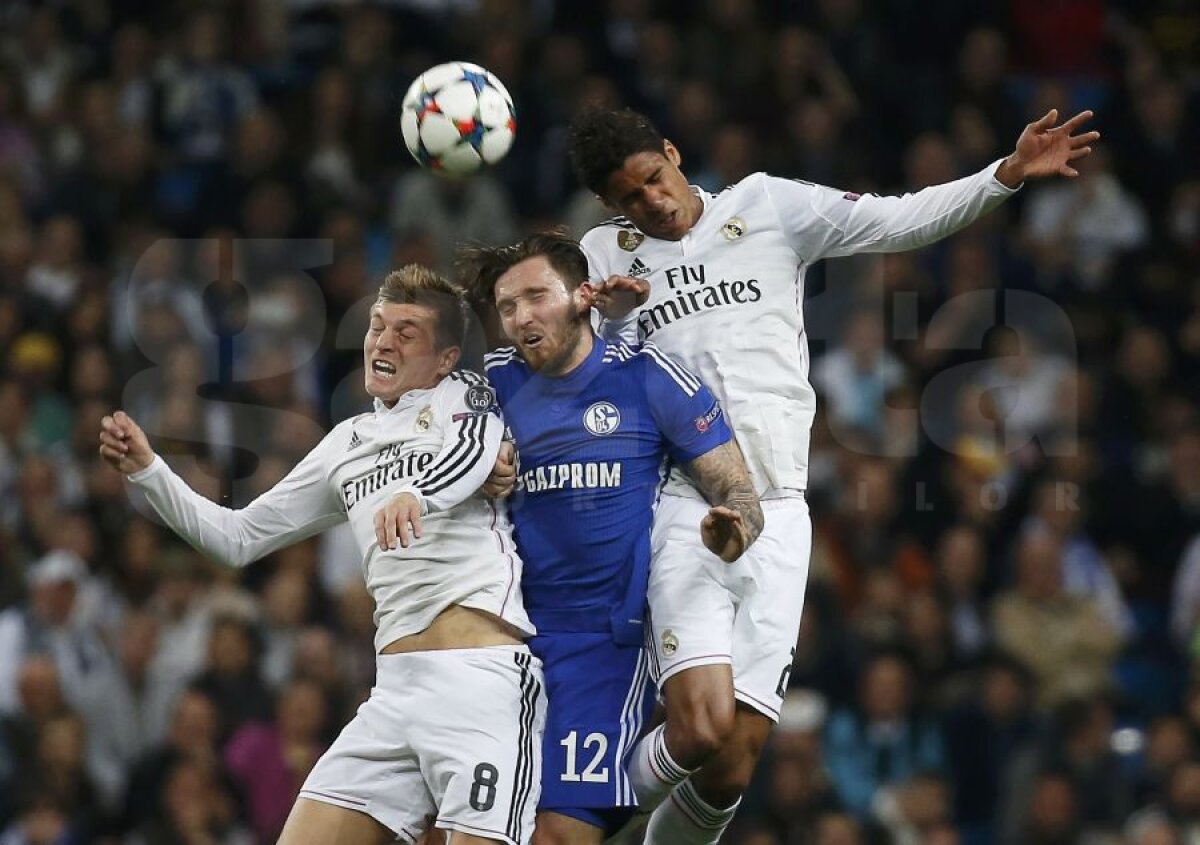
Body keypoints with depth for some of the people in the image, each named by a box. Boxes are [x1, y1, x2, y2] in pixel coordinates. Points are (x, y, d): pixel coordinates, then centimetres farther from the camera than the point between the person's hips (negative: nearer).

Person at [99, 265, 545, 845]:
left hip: (482, 673, -6)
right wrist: (146, 470, 18)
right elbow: (238, 537, 29)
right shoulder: (348, 443, 25)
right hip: (396, 686, 7)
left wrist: (417, 494, -38)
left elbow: (474, 450, -16)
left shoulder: (464, 396, 8)